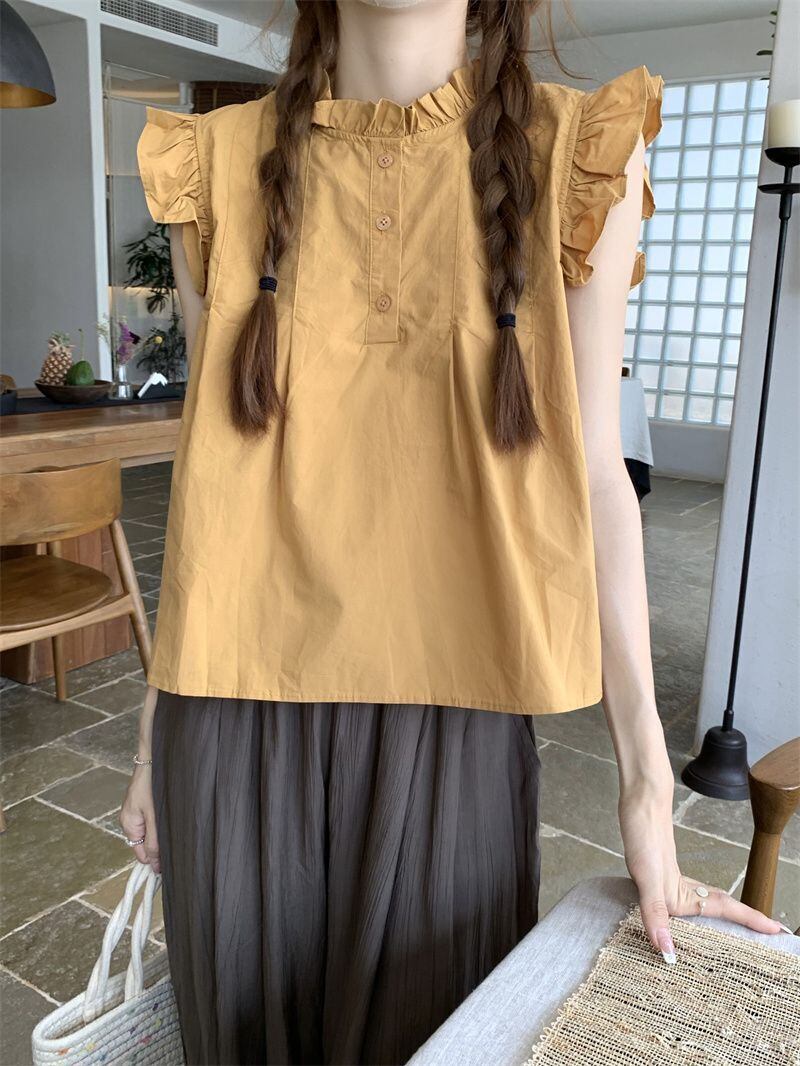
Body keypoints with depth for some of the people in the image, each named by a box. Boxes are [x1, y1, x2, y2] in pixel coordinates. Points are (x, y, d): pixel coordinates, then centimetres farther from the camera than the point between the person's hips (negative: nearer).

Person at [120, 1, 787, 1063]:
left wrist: (646, 776, -4)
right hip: (239, 715, 2)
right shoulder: (222, 163, 2)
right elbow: (212, 462, 6)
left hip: (451, 724, -1)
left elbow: (593, 471, -2)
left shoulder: (578, 154, -2)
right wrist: (157, 732, 10)